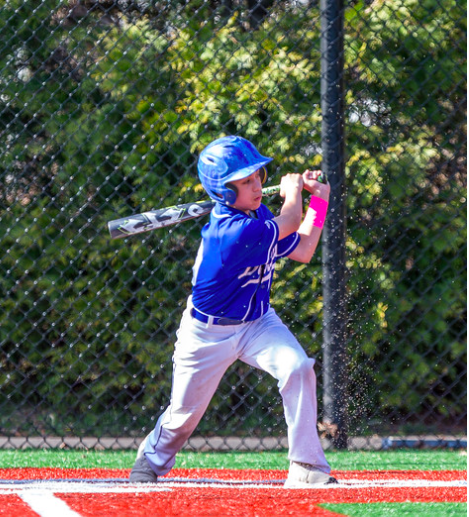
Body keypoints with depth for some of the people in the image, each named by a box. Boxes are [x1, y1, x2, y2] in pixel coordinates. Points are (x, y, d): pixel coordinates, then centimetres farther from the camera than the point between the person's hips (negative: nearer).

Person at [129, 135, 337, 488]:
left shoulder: (257, 215, -4)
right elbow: (289, 223, -13)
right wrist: (292, 192, 7)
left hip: (257, 321, 6)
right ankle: (152, 459, 41)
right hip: (209, 334, -6)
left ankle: (307, 466, -18)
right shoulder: (232, 232, -31)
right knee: (184, 415, 7)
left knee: (298, 369, -22)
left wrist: (318, 200, 5)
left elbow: (302, 250, 5)